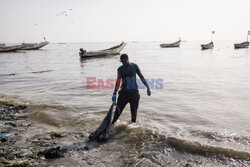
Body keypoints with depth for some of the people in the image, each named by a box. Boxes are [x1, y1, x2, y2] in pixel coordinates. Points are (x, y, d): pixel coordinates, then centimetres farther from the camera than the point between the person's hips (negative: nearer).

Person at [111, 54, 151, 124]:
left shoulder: (134, 66, 1)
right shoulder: (120, 69, -2)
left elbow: (141, 77, 7)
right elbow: (118, 81, -12)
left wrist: (148, 87, 5)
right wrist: (114, 93, -22)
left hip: (134, 92, 1)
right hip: (124, 92, 0)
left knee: (134, 111, 7)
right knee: (118, 109, 1)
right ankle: (112, 124, 14)